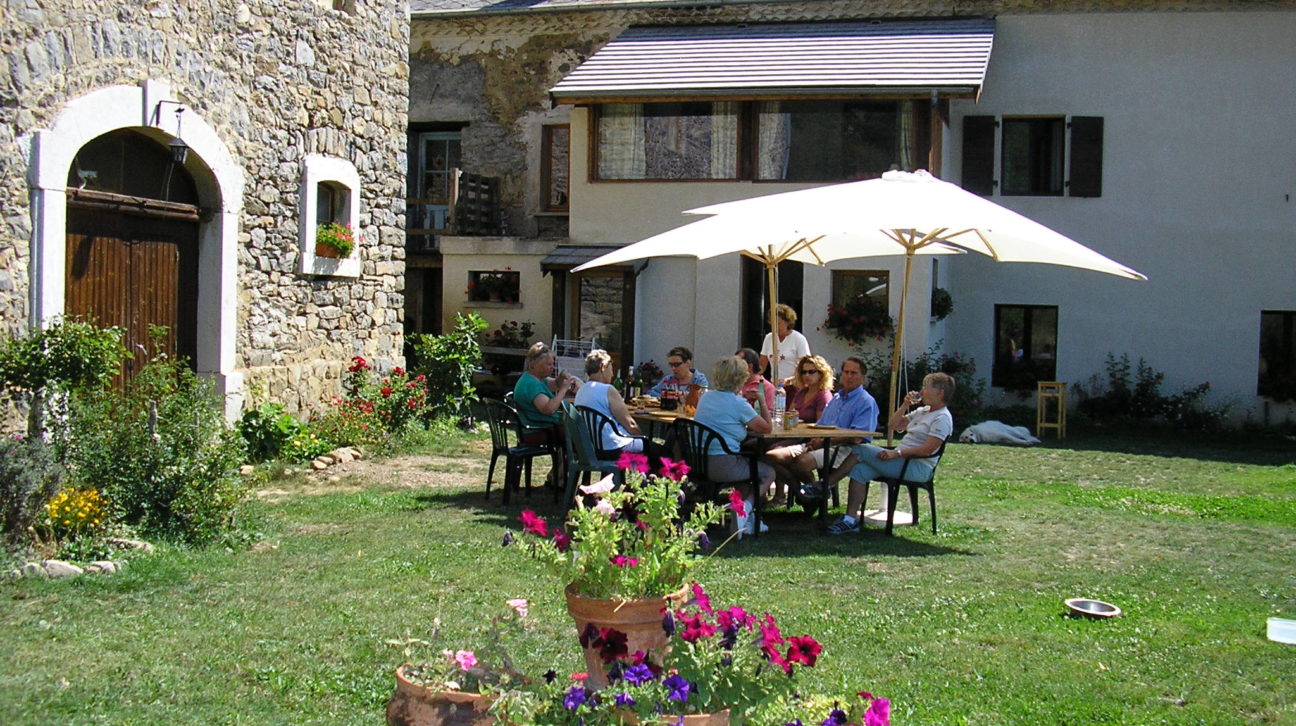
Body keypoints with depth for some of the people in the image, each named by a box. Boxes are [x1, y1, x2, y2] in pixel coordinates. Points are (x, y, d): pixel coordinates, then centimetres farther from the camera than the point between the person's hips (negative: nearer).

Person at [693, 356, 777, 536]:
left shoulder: (706, 396, 12)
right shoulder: (738, 403, -11)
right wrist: (762, 402, 10)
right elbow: (766, 428, -3)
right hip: (723, 465, -8)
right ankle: (746, 508, -5)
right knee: (768, 473, 17)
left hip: (698, 462, 8)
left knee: (745, 466, 35)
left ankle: (747, 519, 27)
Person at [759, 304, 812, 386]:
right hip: (774, 385, 4)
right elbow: (762, 366, 14)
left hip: (794, 386, -4)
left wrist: (789, 379, -24)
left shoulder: (799, 339, -3)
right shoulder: (769, 338, 11)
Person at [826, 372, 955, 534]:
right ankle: (850, 519, -16)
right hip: (902, 461, 9)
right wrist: (905, 404, 11)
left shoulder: (942, 418, -8)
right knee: (859, 470, -14)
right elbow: (893, 424, 24)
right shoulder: (922, 411, 21)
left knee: (860, 450, -18)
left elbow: (927, 450, -19)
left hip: (918, 467, -9)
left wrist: (897, 453, -23)